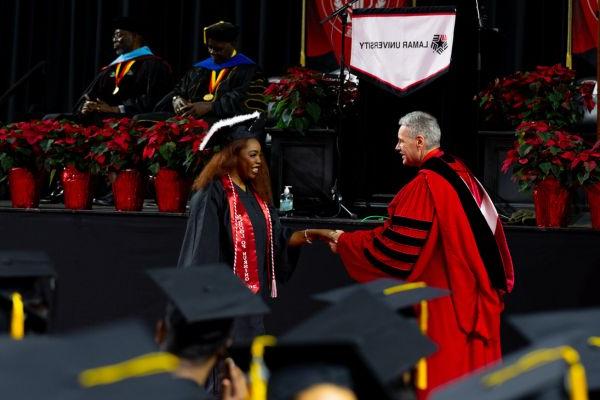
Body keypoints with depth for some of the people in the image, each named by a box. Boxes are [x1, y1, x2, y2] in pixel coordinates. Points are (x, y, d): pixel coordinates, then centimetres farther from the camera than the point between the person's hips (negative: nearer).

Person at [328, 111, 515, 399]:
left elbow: (395, 245, -17)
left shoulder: (425, 186, -19)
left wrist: (344, 241, -6)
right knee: (473, 363, 13)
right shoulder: (460, 173, 7)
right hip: (475, 291, 8)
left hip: (447, 299, -8)